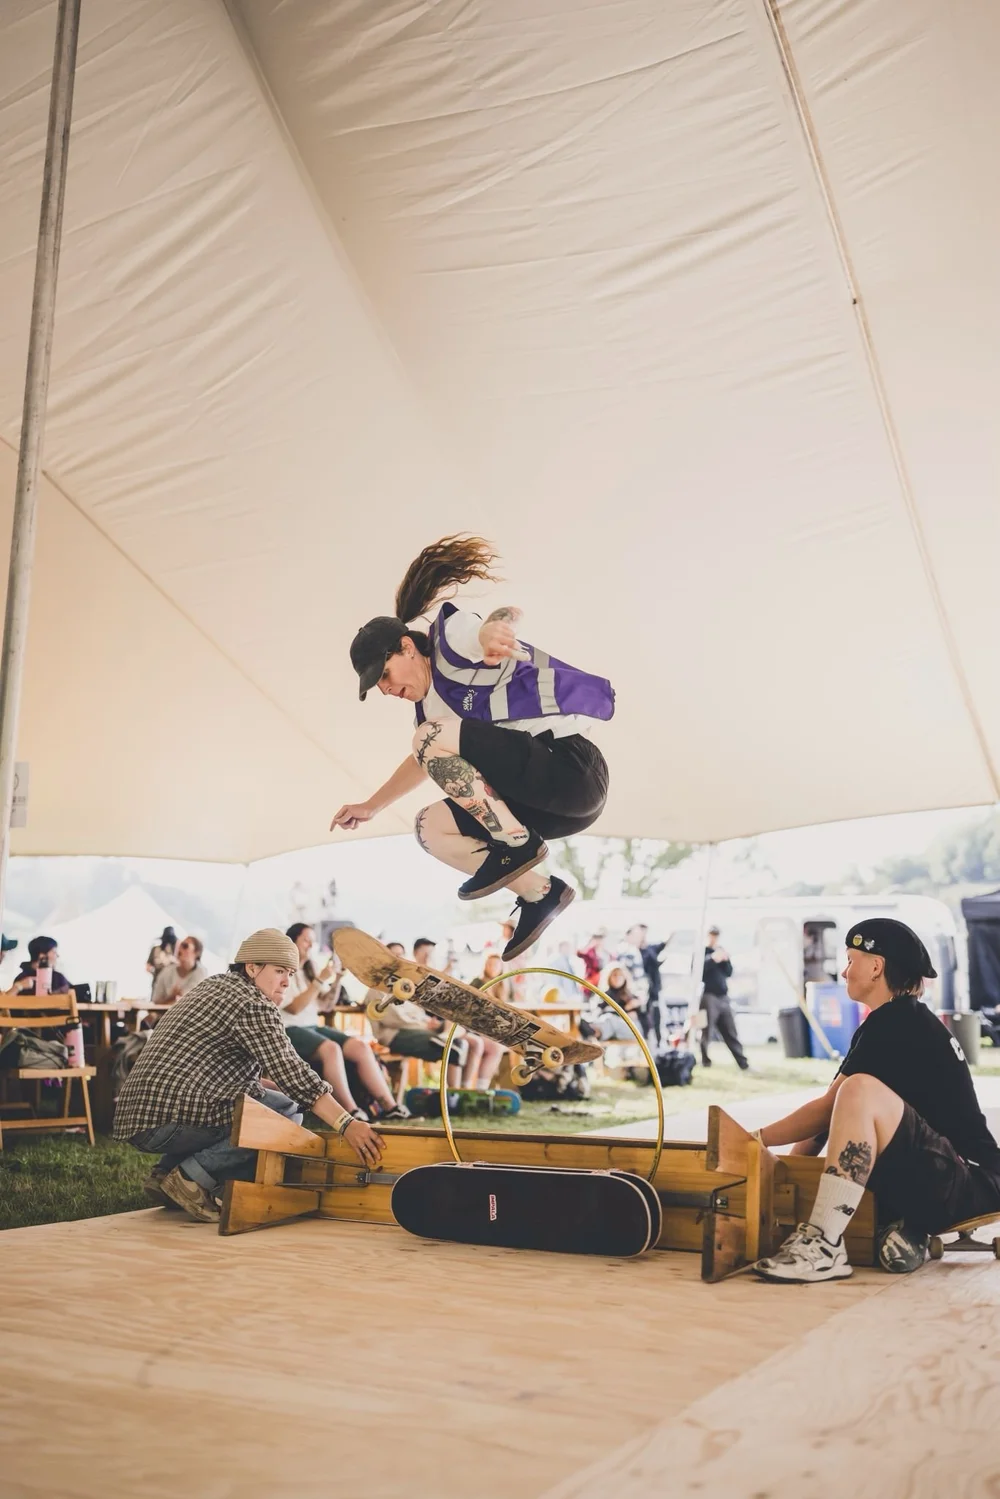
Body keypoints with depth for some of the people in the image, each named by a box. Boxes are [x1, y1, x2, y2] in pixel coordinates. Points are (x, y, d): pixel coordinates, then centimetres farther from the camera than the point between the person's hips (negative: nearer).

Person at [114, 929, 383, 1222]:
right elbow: (290, 1073, -17)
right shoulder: (252, 1004, -8)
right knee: (286, 1112, -11)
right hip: (170, 1118, -10)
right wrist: (346, 1124, -18)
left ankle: (165, 1174, 16)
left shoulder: (213, 985, 21)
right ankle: (192, 1177, -10)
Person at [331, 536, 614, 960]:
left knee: (434, 738, -19)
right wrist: (370, 806, 42)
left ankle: (516, 845, -13)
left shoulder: (452, 638, -6)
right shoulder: (429, 704, 18)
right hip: (545, 798, 10)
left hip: (571, 768, -10)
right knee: (430, 826, 8)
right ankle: (539, 892, 5)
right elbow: (426, 762, 37)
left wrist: (492, 627, -53)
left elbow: (508, 615, -28)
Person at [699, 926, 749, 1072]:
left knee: (731, 1033, 10)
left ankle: (744, 1064, 13)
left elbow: (729, 972, 13)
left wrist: (726, 961, -5)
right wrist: (713, 960, -21)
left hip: (723, 997, 6)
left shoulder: (722, 951, 17)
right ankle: (705, 1064, -2)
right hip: (709, 996, -6)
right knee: (706, 1033, -7)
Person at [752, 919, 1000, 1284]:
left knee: (861, 1090, -31)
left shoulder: (894, 1022, -12)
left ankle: (823, 1247, -30)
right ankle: (905, 1229, 1)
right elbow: (834, 1114, 17)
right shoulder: (910, 1021, 19)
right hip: (945, 1186, 11)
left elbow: (827, 1108, -14)